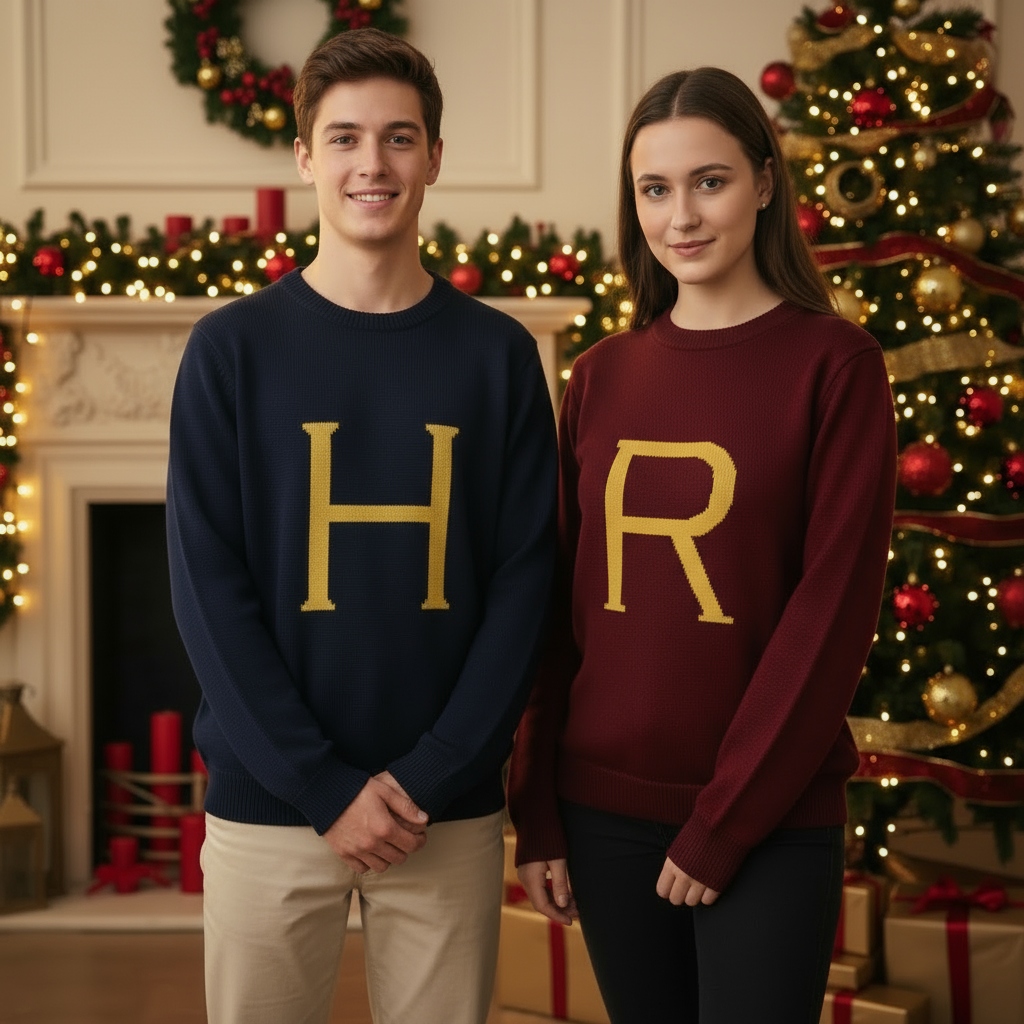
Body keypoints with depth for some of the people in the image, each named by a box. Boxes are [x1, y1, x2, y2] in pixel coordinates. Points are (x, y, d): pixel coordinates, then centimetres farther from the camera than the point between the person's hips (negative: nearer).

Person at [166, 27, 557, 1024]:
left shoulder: (497, 353, 2)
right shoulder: (234, 347, -1)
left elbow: (523, 580, 0)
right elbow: (208, 587, -5)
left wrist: (430, 773, -10)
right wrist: (324, 788, -12)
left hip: (449, 815, 1)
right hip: (267, 805, -1)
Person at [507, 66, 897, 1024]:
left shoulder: (833, 365, -6)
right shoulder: (600, 377, 6)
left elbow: (832, 610, -10)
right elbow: (560, 604, 8)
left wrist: (723, 821, -12)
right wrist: (537, 815, 5)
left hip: (768, 822, -4)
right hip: (604, 811, 4)